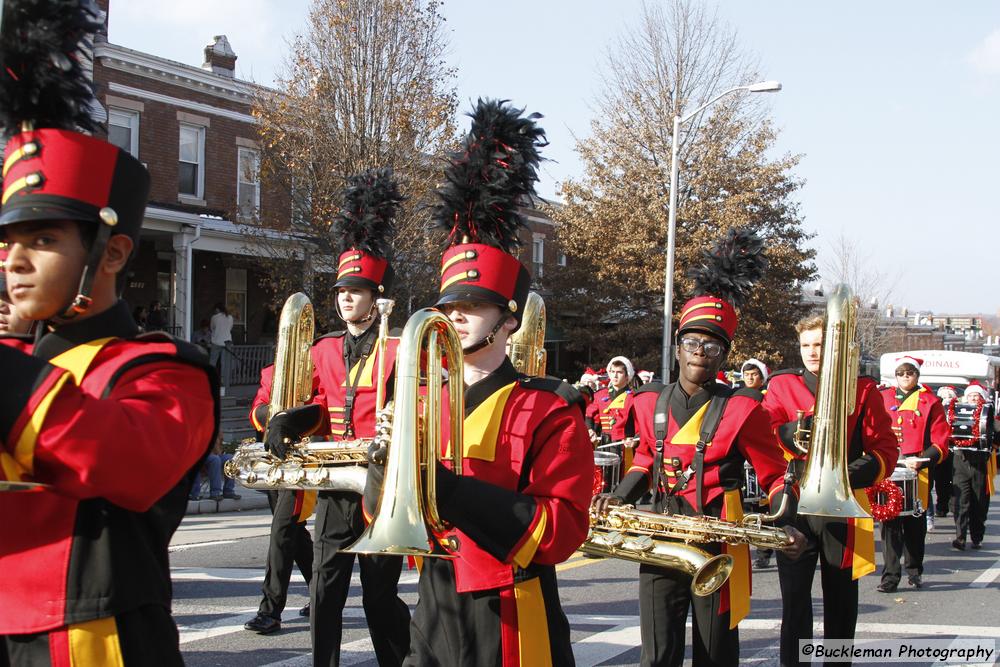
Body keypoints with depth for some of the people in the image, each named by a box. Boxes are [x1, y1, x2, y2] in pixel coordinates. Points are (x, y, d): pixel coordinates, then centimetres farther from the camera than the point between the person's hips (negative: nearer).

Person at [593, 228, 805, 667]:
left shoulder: (742, 409, -6)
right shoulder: (650, 406, 6)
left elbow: (776, 475, -2)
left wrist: (787, 525, -19)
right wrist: (620, 497, 6)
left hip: (719, 544, -3)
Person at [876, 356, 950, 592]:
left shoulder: (930, 402, 3)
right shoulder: (883, 399, 10)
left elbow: (941, 442, -2)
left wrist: (922, 460, -16)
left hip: (917, 472, -1)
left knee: (915, 523, 10)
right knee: (889, 523, -4)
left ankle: (914, 571, 27)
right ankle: (890, 576, -3)